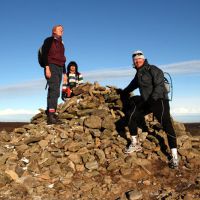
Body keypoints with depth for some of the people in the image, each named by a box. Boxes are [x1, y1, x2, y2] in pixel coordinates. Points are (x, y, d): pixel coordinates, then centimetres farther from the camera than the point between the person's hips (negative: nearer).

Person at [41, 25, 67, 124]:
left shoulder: (61, 43, 24)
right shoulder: (49, 40, 3)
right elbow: (45, 54, -8)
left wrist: (64, 73, 19)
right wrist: (47, 67, -21)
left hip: (59, 68, 8)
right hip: (51, 66, -8)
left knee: (55, 92, 2)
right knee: (54, 90, -21)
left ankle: (51, 116, 3)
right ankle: (51, 115, -28)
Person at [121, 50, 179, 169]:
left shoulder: (153, 70, -8)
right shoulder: (138, 74, 17)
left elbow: (159, 85, -20)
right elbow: (133, 85, 36)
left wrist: (153, 98, -33)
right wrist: (123, 92, 49)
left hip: (159, 100, -8)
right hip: (145, 101, 8)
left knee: (166, 124, -18)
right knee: (132, 116, -2)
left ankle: (174, 156, -17)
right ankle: (135, 144, 14)